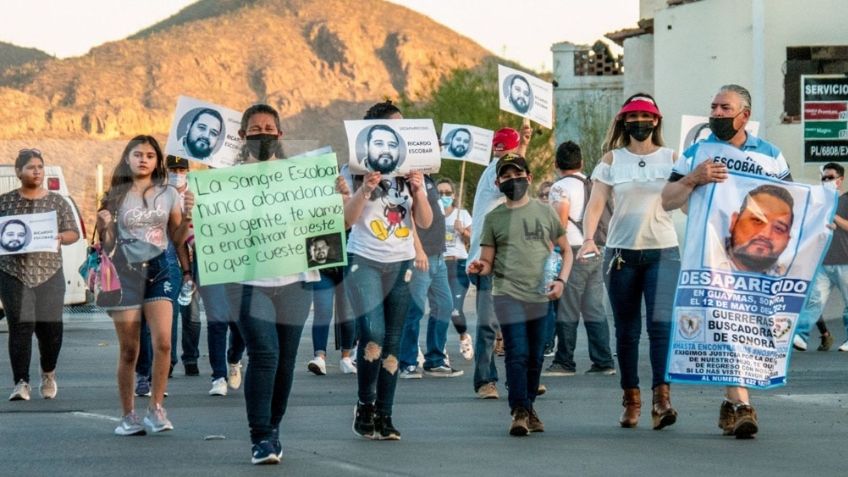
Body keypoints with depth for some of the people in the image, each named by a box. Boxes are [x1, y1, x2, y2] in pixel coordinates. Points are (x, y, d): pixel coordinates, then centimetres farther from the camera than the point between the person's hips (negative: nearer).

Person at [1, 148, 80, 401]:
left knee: (50, 327, 0)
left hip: (49, 273, 1)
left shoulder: (57, 201, 8)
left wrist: (60, 237, -12)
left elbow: (74, 233, 8)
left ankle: (48, 374, 26)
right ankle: (21, 383, -8)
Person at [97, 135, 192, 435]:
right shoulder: (116, 196, 3)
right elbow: (107, 244, 4)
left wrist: (188, 214, -5)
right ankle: (128, 416, 10)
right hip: (125, 273, -1)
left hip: (158, 271, 1)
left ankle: (156, 409, -4)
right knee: (128, 351, 1)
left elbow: (177, 239, 11)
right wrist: (103, 226, -15)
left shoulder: (168, 195, 6)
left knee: (162, 341, -16)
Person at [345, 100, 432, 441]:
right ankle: (364, 406, 0)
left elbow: (425, 222, 5)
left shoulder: (409, 171, 9)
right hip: (365, 261, -4)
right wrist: (364, 190, -22)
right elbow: (346, 220, -8)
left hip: (401, 262, 4)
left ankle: (384, 416, 5)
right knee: (373, 334, -17)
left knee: (393, 342, 1)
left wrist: (419, 190, -12)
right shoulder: (357, 171, -1)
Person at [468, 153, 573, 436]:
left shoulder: (545, 213, 9)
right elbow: (488, 261, 8)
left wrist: (561, 280, 0)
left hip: (540, 296, 2)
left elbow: (566, 250, 16)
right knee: (517, 354, -12)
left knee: (535, 357, 8)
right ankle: (519, 412, -12)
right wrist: (479, 267, -16)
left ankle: (528, 408, 22)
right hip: (508, 294, -2)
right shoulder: (494, 218, 7)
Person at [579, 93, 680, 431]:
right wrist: (588, 239, -18)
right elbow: (596, 203, -1)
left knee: (661, 324, -15)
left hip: (663, 252, -1)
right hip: (621, 252, 1)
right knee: (627, 330, 5)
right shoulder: (612, 160, 8)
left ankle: (661, 400, -20)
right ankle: (631, 400, 14)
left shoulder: (671, 159, 7)